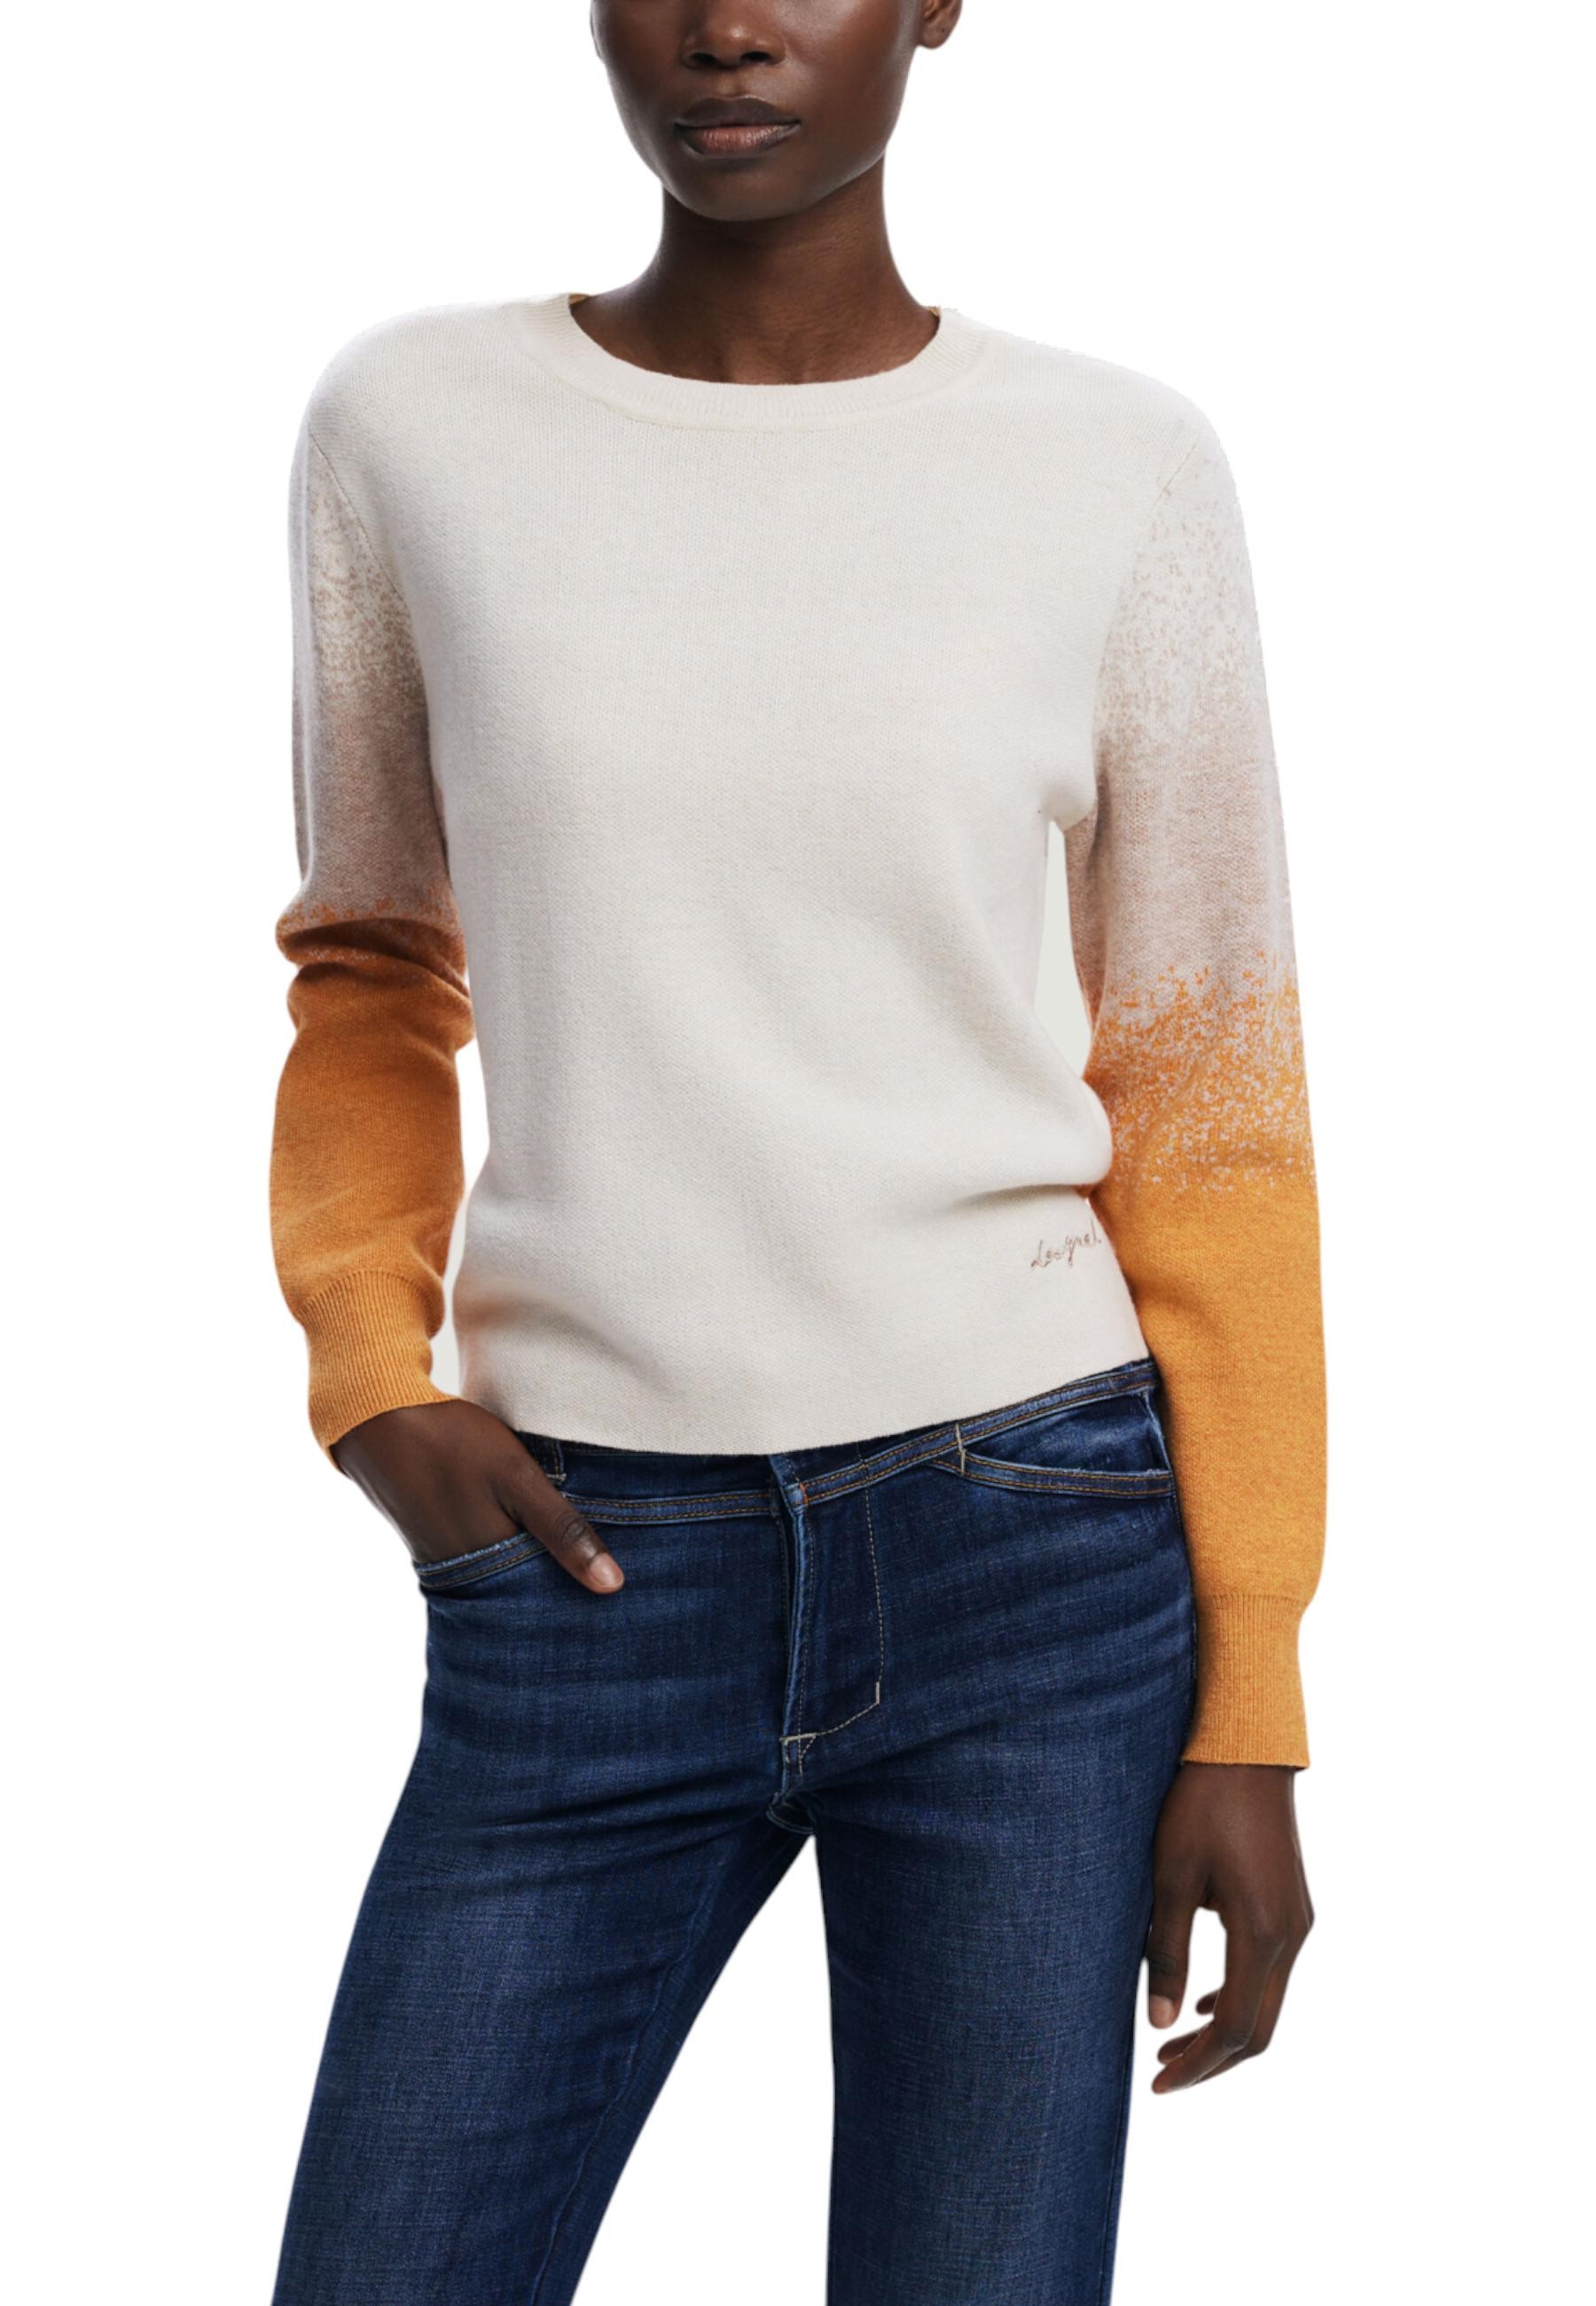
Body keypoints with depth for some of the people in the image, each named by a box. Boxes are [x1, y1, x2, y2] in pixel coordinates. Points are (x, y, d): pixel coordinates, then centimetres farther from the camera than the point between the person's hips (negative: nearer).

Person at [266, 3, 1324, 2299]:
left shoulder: (1123, 470, -2)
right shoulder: (411, 425, 0)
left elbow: (1208, 1096, 1)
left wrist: (1252, 1712, -1)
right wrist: (374, 1372, -5)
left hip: (1037, 1569, -1)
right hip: (588, 1588, 1)